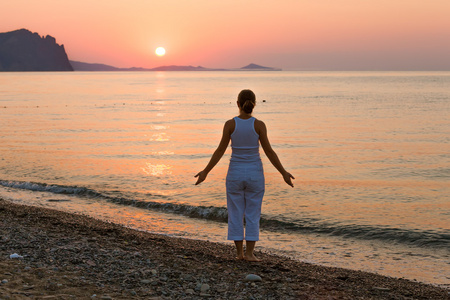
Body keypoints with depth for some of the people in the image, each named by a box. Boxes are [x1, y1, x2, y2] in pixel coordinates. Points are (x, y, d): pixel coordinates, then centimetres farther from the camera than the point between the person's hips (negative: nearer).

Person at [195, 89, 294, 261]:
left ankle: (239, 253, 13)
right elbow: (269, 152, -10)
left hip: (235, 173, 0)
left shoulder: (230, 124, -9)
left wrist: (205, 172, 2)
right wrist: (284, 173, -2)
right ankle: (249, 253, 5)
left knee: (236, 214, 12)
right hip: (254, 173, 0)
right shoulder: (259, 125, -10)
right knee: (253, 215, 9)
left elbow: (220, 151, -7)